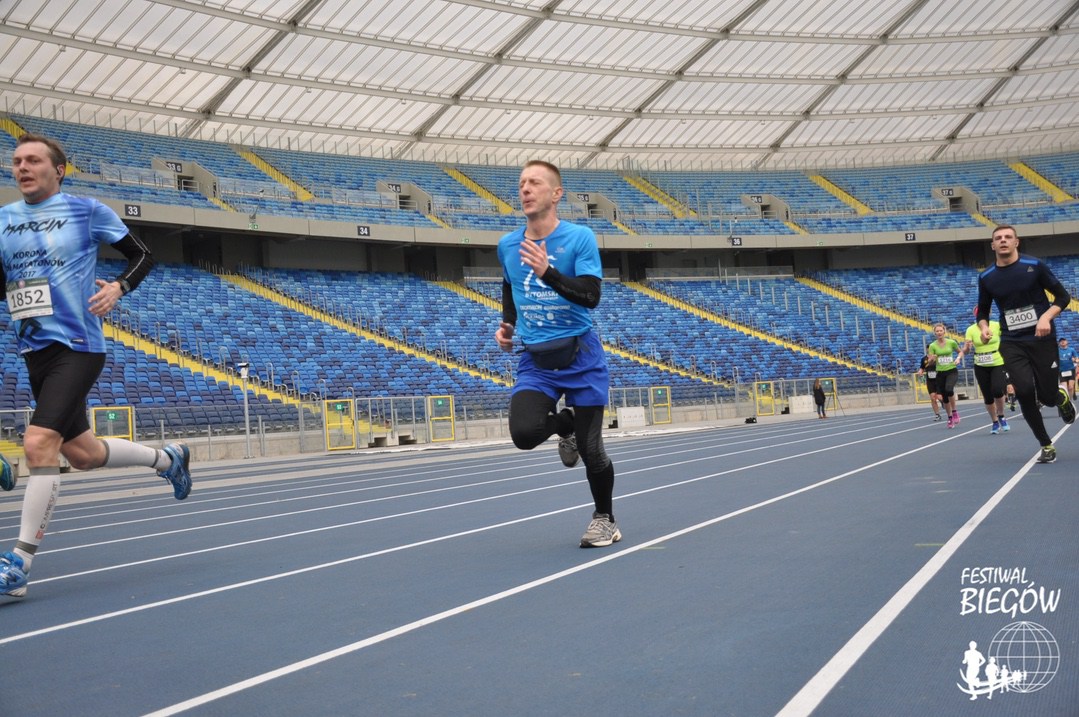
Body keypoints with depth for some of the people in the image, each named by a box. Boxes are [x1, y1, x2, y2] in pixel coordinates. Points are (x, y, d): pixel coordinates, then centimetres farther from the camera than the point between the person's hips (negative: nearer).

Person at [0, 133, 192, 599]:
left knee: (39, 443, -20)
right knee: (82, 453, 15)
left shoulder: (87, 211, -2)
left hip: (78, 346, -6)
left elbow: (142, 256, 5)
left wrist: (118, 288, -14)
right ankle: (167, 458, 41)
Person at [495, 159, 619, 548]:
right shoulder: (507, 245, 3)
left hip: (581, 358, -3)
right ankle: (564, 424, 16)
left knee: (591, 449, -1)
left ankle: (605, 519, 26)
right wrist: (507, 325, 6)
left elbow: (591, 296, -21)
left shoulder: (580, 238, -10)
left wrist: (548, 272, -34)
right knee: (524, 433, -20)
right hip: (535, 359, 3)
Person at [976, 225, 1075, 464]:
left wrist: (1046, 317, -19)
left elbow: (1063, 296, -1)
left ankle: (1061, 397, 38)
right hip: (1012, 343, 2)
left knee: (1047, 396, -4)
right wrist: (984, 327, -8)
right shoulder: (986, 278, 2)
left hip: (1042, 339, -1)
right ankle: (1046, 446, 1)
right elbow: (982, 311, 15)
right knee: (1024, 391, -17)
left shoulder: (1034, 266, -7)